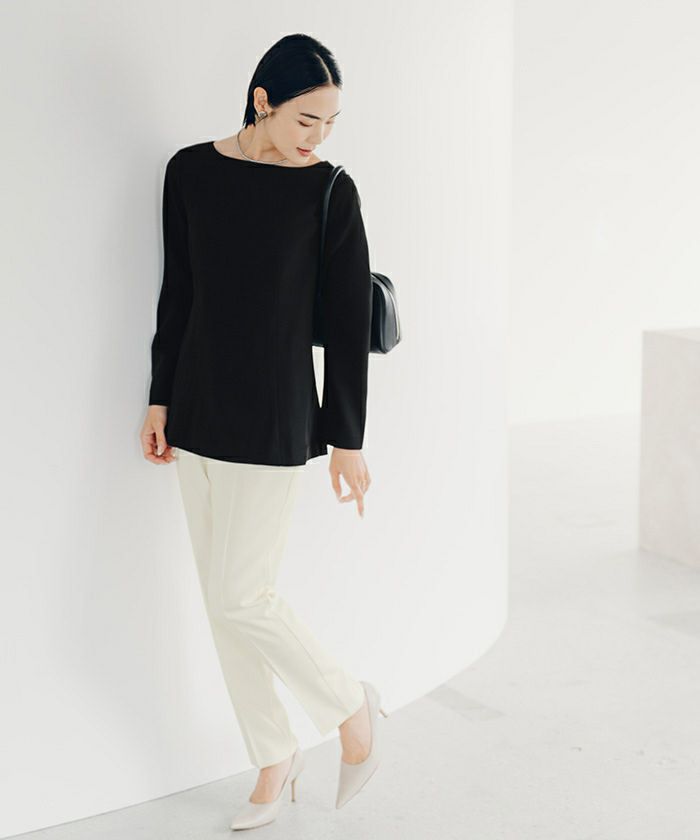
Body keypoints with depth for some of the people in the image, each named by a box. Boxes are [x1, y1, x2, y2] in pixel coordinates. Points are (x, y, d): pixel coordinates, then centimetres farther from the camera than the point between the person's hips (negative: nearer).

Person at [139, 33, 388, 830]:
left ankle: (351, 705, 17)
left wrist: (347, 440, -5)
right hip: (199, 412, 5)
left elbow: (348, 323, -5)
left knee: (239, 597, -7)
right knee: (223, 601, 9)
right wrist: (161, 400, 9)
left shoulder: (330, 191, -7)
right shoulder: (191, 171, 2)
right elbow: (177, 294, 9)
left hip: (273, 419, -5)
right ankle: (275, 759, 24)